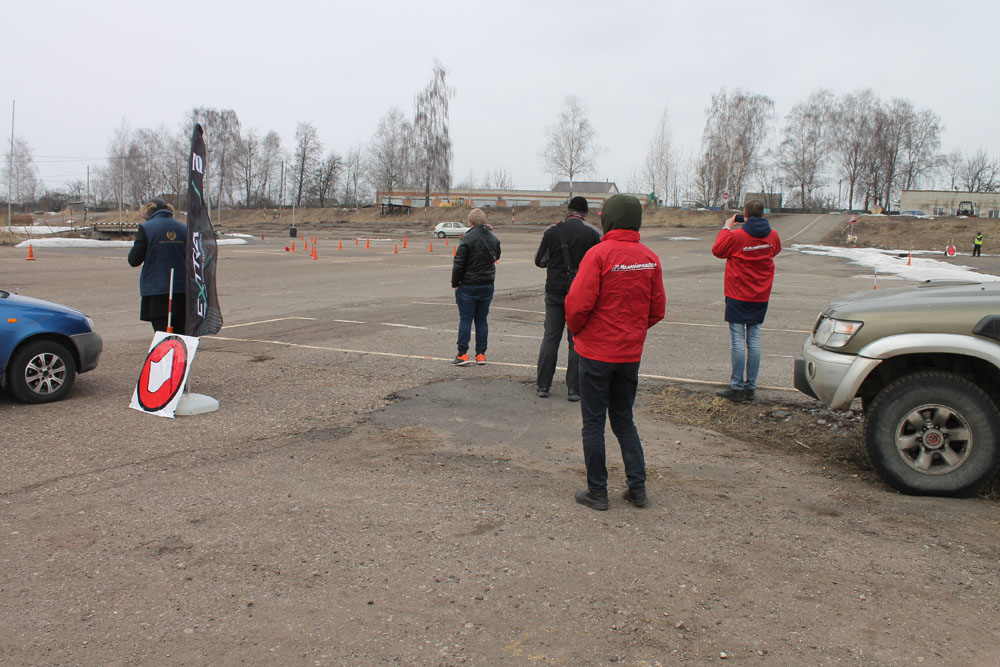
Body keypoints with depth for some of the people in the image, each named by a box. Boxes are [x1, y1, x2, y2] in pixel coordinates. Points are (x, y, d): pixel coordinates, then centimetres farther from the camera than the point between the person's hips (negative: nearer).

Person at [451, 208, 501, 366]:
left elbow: (458, 263, -14)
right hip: (487, 286, 5)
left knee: (465, 320, 1)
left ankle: (462, 354, 0)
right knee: (481, 320, 11)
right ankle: (481, 354, 12)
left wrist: (455, 283, -5)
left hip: (468, 286, -5)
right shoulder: (494, 239, 5)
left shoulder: (468, 238, -14)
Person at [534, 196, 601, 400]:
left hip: (555, 291, 1)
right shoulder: (593, 233, -6)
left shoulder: (552, 231, -2)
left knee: (550, 337, 10)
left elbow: (539, 261, 5)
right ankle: (573, 388, 6)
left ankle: (543, 385, 12)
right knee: (577, 340, 5)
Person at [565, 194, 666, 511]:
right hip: (631, 354, 6)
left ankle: (597, 491, 14)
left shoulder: (599, 254, -16)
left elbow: (577, 304, -20)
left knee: (593, 422, 6)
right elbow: (657, 309, 6)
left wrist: (576, 330, -1)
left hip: (597, 353, -5)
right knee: (624, 419, 19)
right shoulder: (650, 258, 2)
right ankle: (637, 487, 18)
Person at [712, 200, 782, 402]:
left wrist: (726, 228, 11)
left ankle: (737, 387, 0)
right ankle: (751, 387, 13)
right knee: (754, 339, 9)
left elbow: (717, 250, 0)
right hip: (761, 296, 5)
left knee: (738, 340, -2)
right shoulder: (772, 236, 2)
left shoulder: (736, 235, -14)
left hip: (738, 296, -5)